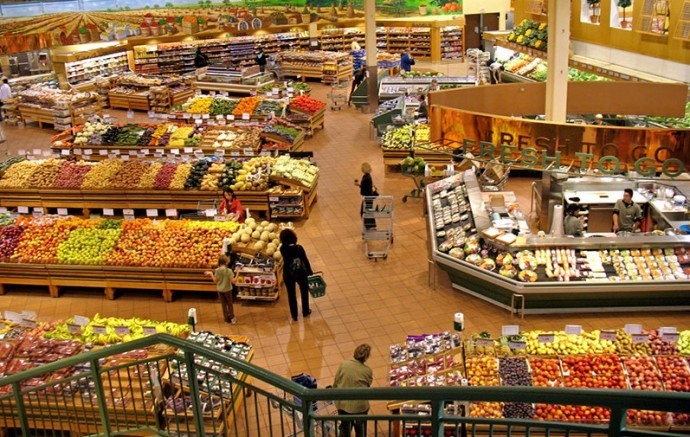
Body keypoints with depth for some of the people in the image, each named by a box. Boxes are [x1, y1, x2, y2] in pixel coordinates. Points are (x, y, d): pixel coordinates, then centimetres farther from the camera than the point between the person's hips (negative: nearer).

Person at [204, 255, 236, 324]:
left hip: (220, 290, 1)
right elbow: (231, 281, -16)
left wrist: (211, 274, 3)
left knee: (223, 305, 14)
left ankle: (227, 319, 22)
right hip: (228, 290, -1)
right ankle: (232, 318, 17)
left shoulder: (217, 270, -14)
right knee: (230, 304, 17)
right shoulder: (229, 271, -18)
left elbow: (215, 281, -8)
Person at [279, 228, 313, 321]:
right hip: (301, 273, -1)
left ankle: (294, 315, 26)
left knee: (291, 295, 18)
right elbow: (305, 261, -13)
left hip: (288, 275, 1)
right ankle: (305, 312, 37)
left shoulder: (283, 249, -17)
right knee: (304, 292, 23)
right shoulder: (299, 248, -22)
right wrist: (310, 272, 1)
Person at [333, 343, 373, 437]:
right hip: (360, 405, -2)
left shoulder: (343, 364, -11)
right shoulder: (368, 371, -14)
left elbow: (335, 383, -3)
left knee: (345, 429, 22)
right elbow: (367, 386, -1)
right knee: (360, 429, 23)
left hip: (343, 403, 2)